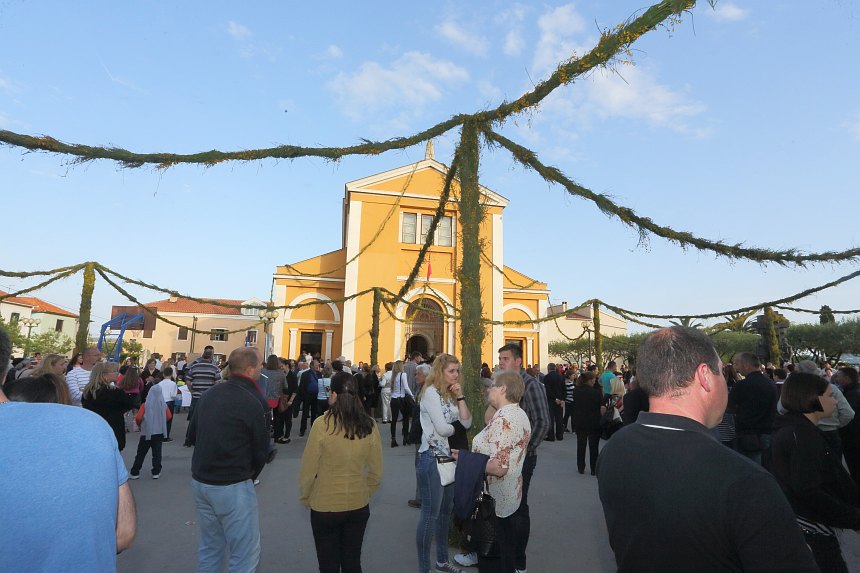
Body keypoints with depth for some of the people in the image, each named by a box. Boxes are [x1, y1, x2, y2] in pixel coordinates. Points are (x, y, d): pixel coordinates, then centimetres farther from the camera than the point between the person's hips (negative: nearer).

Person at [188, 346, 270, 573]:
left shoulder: (209, 394, 1)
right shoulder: (252, 403, -19)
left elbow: (192, 435, 13)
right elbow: (261, 451, -11)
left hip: (200, 481, 8)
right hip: (232, 487, -8)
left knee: (210, 545, 23)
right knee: (245, 554, 6)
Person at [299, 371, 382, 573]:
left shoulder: (322, 424, -20)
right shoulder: (369, 425, -11)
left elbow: (308, 469, -12)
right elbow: (376, 471, -2)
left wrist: (305, 498, 5)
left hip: (325, 506, -3)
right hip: (359, 506, 3)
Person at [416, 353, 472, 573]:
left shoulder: (450, 395, 11)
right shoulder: (431, 393, -15)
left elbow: (467, 423, 2)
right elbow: (442, 429, -21)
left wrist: (460, 397, -5)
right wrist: (455, 427, -1)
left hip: (449, 456, 9)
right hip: (432, 458, -9)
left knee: (446, 510, 18)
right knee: (430, 513, -1)